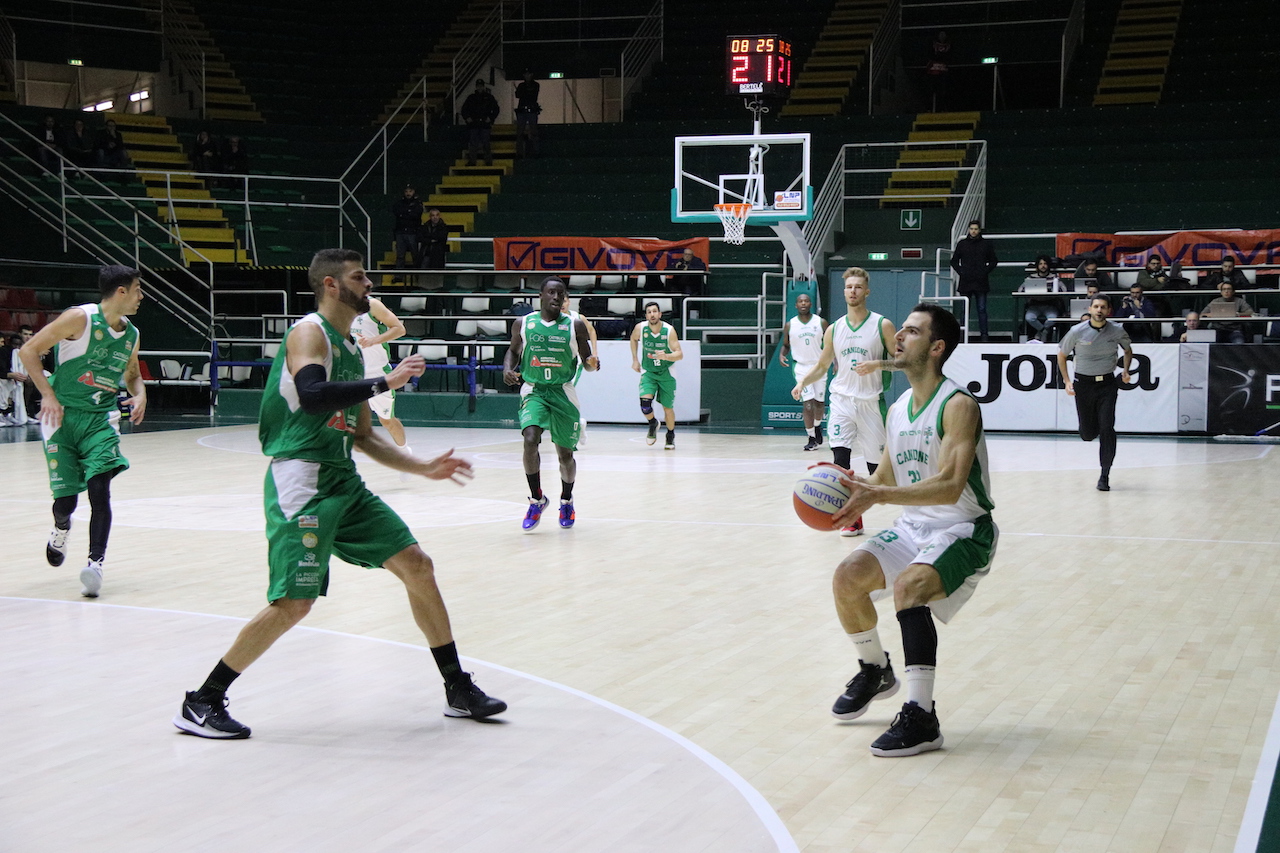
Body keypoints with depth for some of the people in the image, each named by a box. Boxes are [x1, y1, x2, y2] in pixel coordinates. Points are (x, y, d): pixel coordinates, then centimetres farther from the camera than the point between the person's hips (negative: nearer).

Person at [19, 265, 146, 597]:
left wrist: (140, 395, 4)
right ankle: (61, 527, 34)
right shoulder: (80, 318, -12)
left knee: (100, 490, -16)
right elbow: (29, 351, -10)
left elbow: (132, 373, 26)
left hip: (101, 419, 4)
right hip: (63, 416, -4)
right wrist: (47, 394, -18)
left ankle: (95, 563, -17)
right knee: (65, 500, -2)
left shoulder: (132, 335, 6)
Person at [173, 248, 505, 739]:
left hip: (343, 482, 9)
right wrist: (386, 382, -21)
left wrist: (423, 468, 17)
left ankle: (458, 690, 17)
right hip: (300, 482, -9)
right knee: (294, 603, -15)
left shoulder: (350, 349, 19)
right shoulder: (310, 332, -7)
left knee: (417, 567, 7)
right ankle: (201, 704, -2)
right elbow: (311, 395, -28)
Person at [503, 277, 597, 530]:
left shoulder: (575, 326, -3)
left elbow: (586, 360, 4)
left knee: (565, 453, 8)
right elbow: (513, 350, 15)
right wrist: (507, 369, -5)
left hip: (563, 392, 0)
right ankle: (536, 499, -7)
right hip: (533, 390, 0)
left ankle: (566, 500, 35)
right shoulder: (523, 324, 0)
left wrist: (592, 364, -19)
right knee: (530, 440, -24)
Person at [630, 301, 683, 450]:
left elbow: (680, 354, -21)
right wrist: (635, 360, 7)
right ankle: (653, 424, 14)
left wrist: (666, 356, -40)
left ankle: (671, 435, 33)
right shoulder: (640, 328, -14)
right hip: (648, 372, 1)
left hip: (666, 373, -1)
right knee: (645, 403, -19)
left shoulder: (669, 330, -20)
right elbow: (633, 339, 11)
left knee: (667, 408, 6)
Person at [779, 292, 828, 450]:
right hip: (801, 366, -1)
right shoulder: (789, 325, 1)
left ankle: (817, 426, 40)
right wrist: (782, 355, -9)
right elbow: (786, 345, 12)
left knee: (819, 401, 10)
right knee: (807, 402, -11)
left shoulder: (821, 323, 0)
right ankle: (812, 438, -5)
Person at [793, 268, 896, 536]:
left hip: (871, 401, -2)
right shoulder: (834, 329, 7)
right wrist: (802, 381, -2)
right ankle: (852, 518, -8)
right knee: (840, 455, -14)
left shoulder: (882, 325, -3)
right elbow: (822, 365, 16)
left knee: (875, 462, 4)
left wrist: (876, 365, -20)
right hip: (842, 400, 2)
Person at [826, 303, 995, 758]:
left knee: (908, 586, -32)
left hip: (963, 531, -8)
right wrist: (853, 486, -9)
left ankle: (921, 718, -26)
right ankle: (875, 672, 22)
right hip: (914, 527, 8)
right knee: (848, 576, -6)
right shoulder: (898, 409, 7)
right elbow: (885, 480, 14)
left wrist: (877, 496, -37)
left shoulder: (958, 406, -19)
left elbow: (949, 487, -30)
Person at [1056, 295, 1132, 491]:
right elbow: (1062, 354, 6)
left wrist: (1125, 370, -1)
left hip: (1107, 383, 0)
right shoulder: (1077, 332, -9)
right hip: (1083, 383, 0)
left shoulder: (1117, 331, -5)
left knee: (1107, 428, -13)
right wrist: (1066, 381, -2)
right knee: (1087, 435, 2)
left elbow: (1128, 350, 16)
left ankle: (1105, 475, -4)